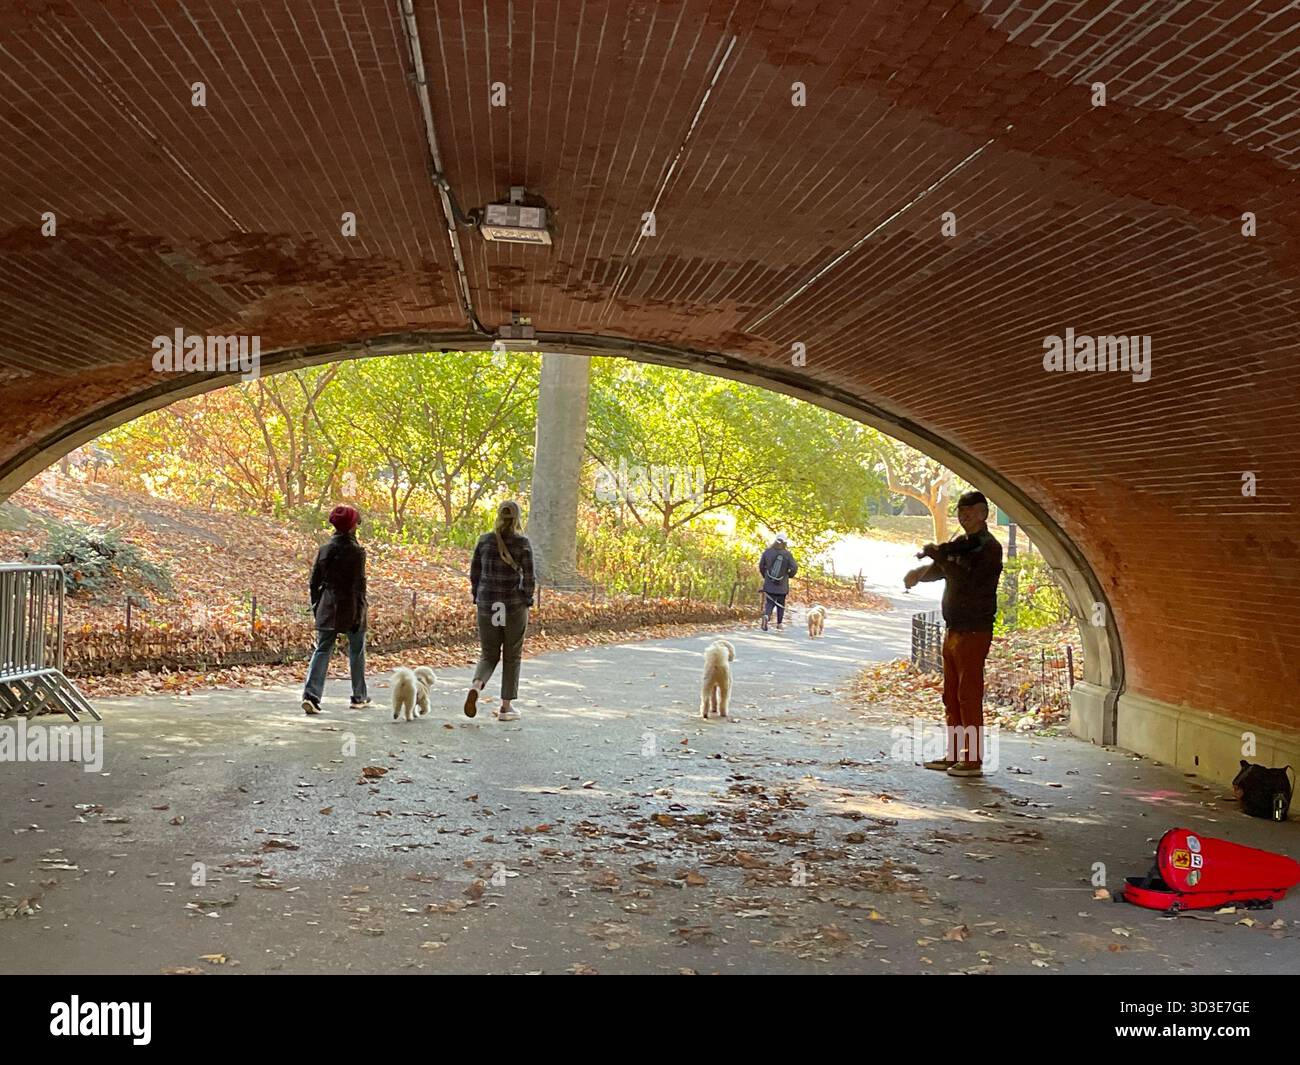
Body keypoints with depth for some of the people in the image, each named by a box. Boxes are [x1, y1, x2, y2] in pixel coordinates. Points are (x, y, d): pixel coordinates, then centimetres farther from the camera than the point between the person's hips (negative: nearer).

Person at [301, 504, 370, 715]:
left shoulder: (324, 549, 2)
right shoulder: (356, 551, -12)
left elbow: (315, 581, 7)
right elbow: (359, 585, -13)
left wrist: (316, 607, 17)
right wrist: (359, 615, -9)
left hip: (327, 609, 4)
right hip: (350, 609, -4)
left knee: (322, 651, 3)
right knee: (356, 652, 12)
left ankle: (311, 695, -12)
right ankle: (359, 697, 23)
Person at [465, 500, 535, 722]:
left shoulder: (484, 540, -1)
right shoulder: (523, 543, -9)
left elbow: (474, 573, 3)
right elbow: (529, 579, -10)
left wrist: (478, 598, 16)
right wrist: (527, 599, 6)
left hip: (487, 604, 2)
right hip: (514, 604, -2)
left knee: (489, 655, 13)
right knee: (512, 656, 12)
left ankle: (476, 685, -16)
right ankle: (505, 707, 13)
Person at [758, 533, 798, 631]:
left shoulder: (767, 552, -3)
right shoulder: (787, 554, -9)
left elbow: (761, 566, 3)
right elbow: (794, 567, -13)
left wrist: (765, 576, 19)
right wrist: (789, 575, 7)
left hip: (769, 583, 1)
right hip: (782, 585, -1)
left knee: (769, 603, 4)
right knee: (780, 605, 15)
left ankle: (766, 616, -26)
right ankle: (779, 625, 18)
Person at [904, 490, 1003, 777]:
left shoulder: (989, 547, -13)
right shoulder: (961, 543, 15)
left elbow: (966, 579, -24)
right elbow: (939, 569, 16)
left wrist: (938, 555, -20)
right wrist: (919, 572, -6)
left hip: (974, 632, -9)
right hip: (954, 630, 9)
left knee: (969, 696, -7)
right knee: (952, 696, 13)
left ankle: (974, 759, -2)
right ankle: (954, 755, 20)